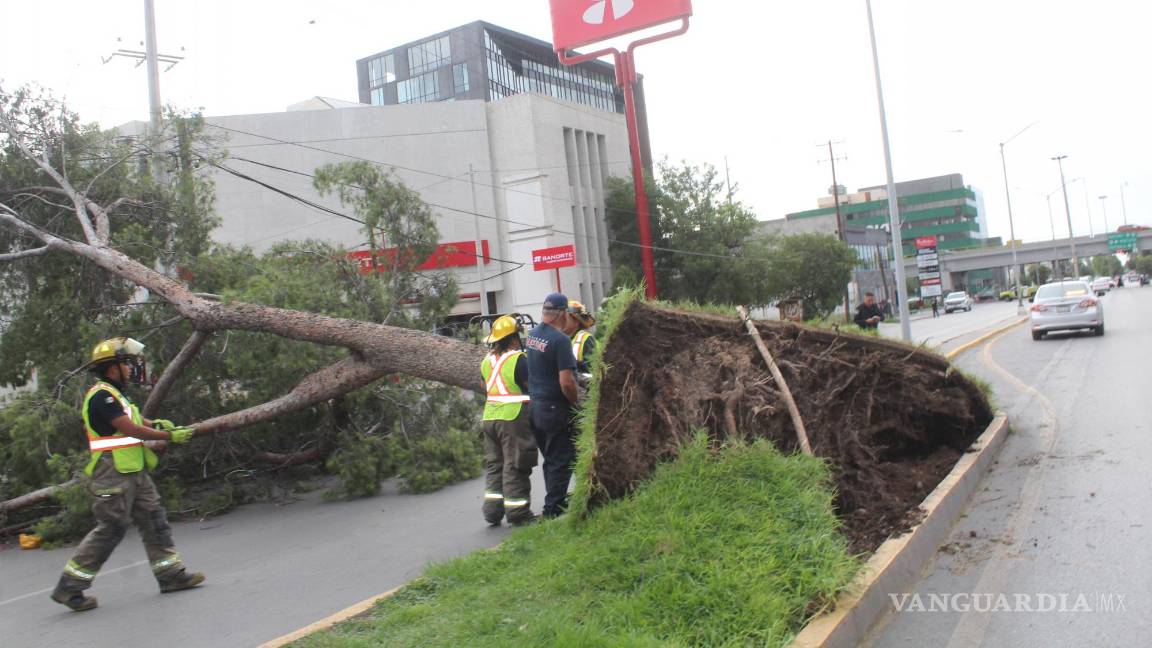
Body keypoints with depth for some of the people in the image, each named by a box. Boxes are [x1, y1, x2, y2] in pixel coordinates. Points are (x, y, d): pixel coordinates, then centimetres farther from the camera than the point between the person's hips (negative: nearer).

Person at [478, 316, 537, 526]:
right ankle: (518, 513, 6)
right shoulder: (517, 359, -13)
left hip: (489, 417, 7)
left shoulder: (486, 361, 10)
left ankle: (492, 509, 15)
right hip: (513, 418, -7)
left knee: (494, 464, 14)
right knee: (515, 467, 0)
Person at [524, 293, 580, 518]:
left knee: (551, 460, 19)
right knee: (561, 462, 2)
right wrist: (578, 403, -7)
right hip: (556, 410, -8)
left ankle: (557, 503, 29)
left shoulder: (531, 335, 7)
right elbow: (566, 383, -22)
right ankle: (553, 510, 5)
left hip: (535, 407, 8)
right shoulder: (560, 340, -19)